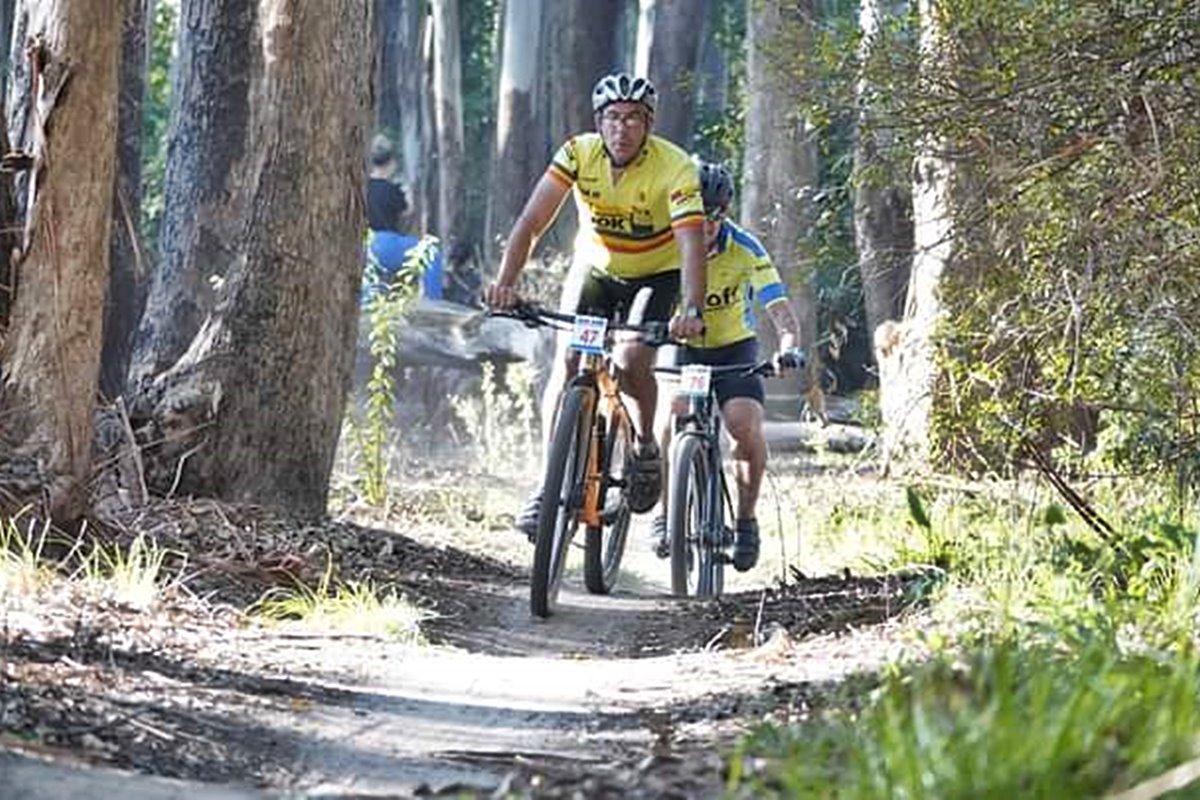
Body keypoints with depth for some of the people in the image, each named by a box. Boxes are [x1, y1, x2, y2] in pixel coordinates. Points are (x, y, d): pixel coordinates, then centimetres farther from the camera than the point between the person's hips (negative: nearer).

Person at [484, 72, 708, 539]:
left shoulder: (675, 169, -27)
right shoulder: (578, 154, -20)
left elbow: (692, 244, -37)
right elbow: (532, 221, -25)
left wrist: (692, 311, -53)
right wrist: (506, 282, -40)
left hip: (656, 276, -2)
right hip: (594, 268, 2)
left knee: (630, 363, -24)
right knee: (567, 363, -16)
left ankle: (645, 444, 5)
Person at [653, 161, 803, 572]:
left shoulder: (745, 249, -22)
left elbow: (780, 310, -28)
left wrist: (788, 347, -49)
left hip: (734, 348, -1)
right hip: (681, 348, 1)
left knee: (746, 425, -25)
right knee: (668, 424, -24)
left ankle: (746, 519, -4)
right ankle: (665, 512, 0)